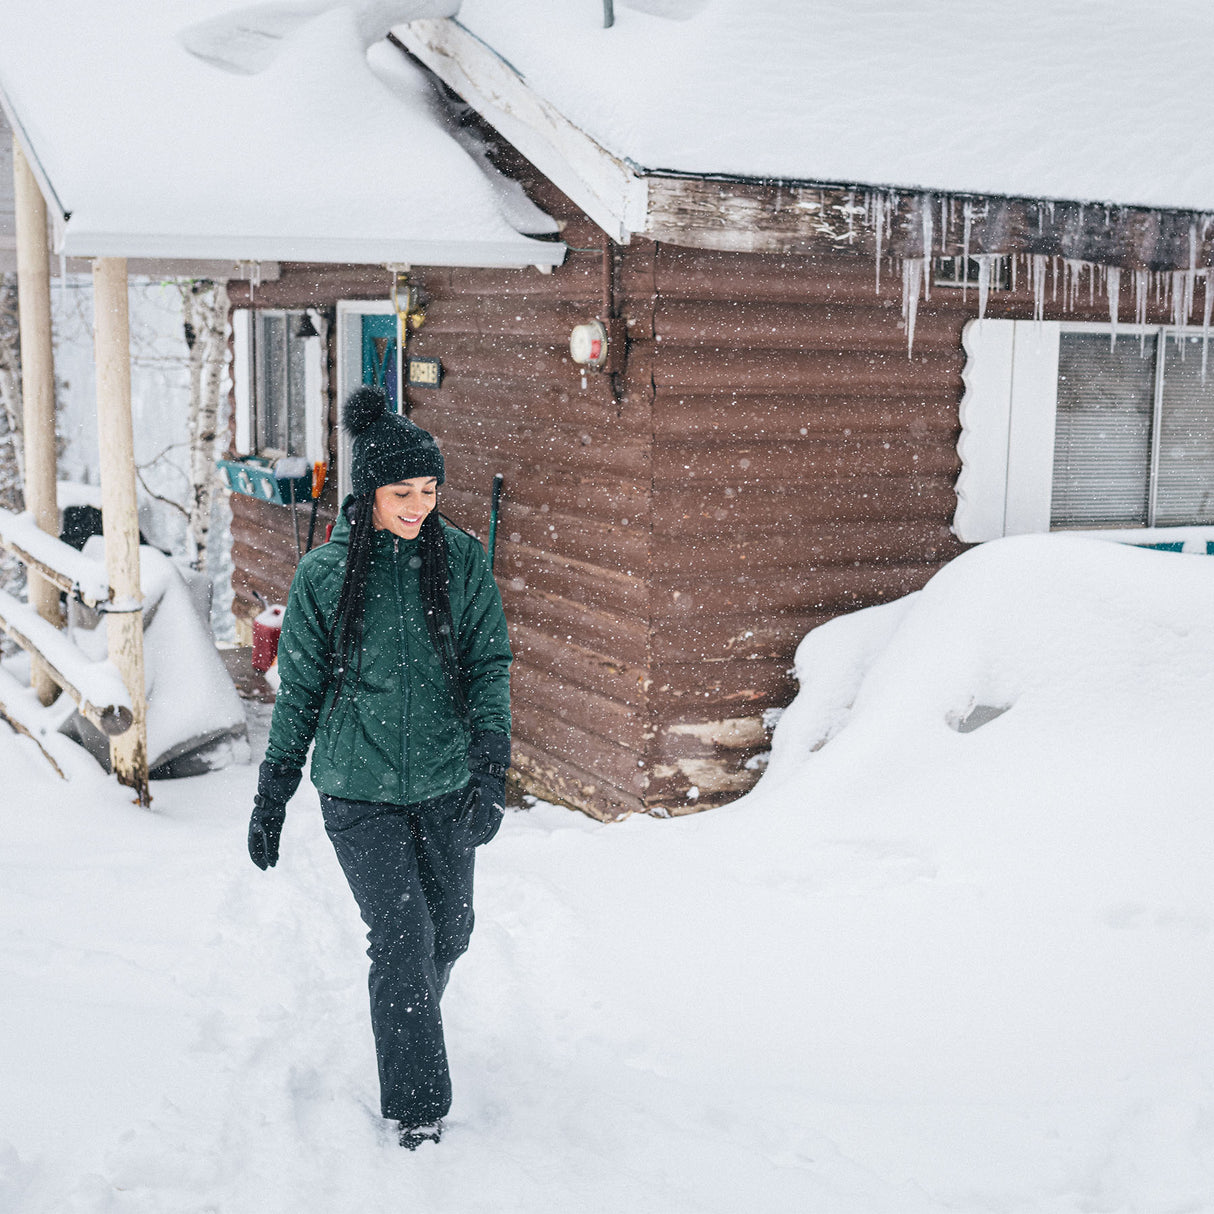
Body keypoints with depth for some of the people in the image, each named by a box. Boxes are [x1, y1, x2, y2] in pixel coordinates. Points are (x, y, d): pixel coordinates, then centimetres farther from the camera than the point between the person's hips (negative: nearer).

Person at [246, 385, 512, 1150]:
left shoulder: (463, 560, -3)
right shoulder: (324, 575, -6)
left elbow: (490, 663, -3)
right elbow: (299, 691, 3)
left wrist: (491, 768, -16)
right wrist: (272, 797, 6)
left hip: (446, 785, 2)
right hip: (359, 795, -2)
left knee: (449, 935, 14)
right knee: (402, 940, -9)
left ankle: (408, 1027, 45)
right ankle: (418, 1107, 6)